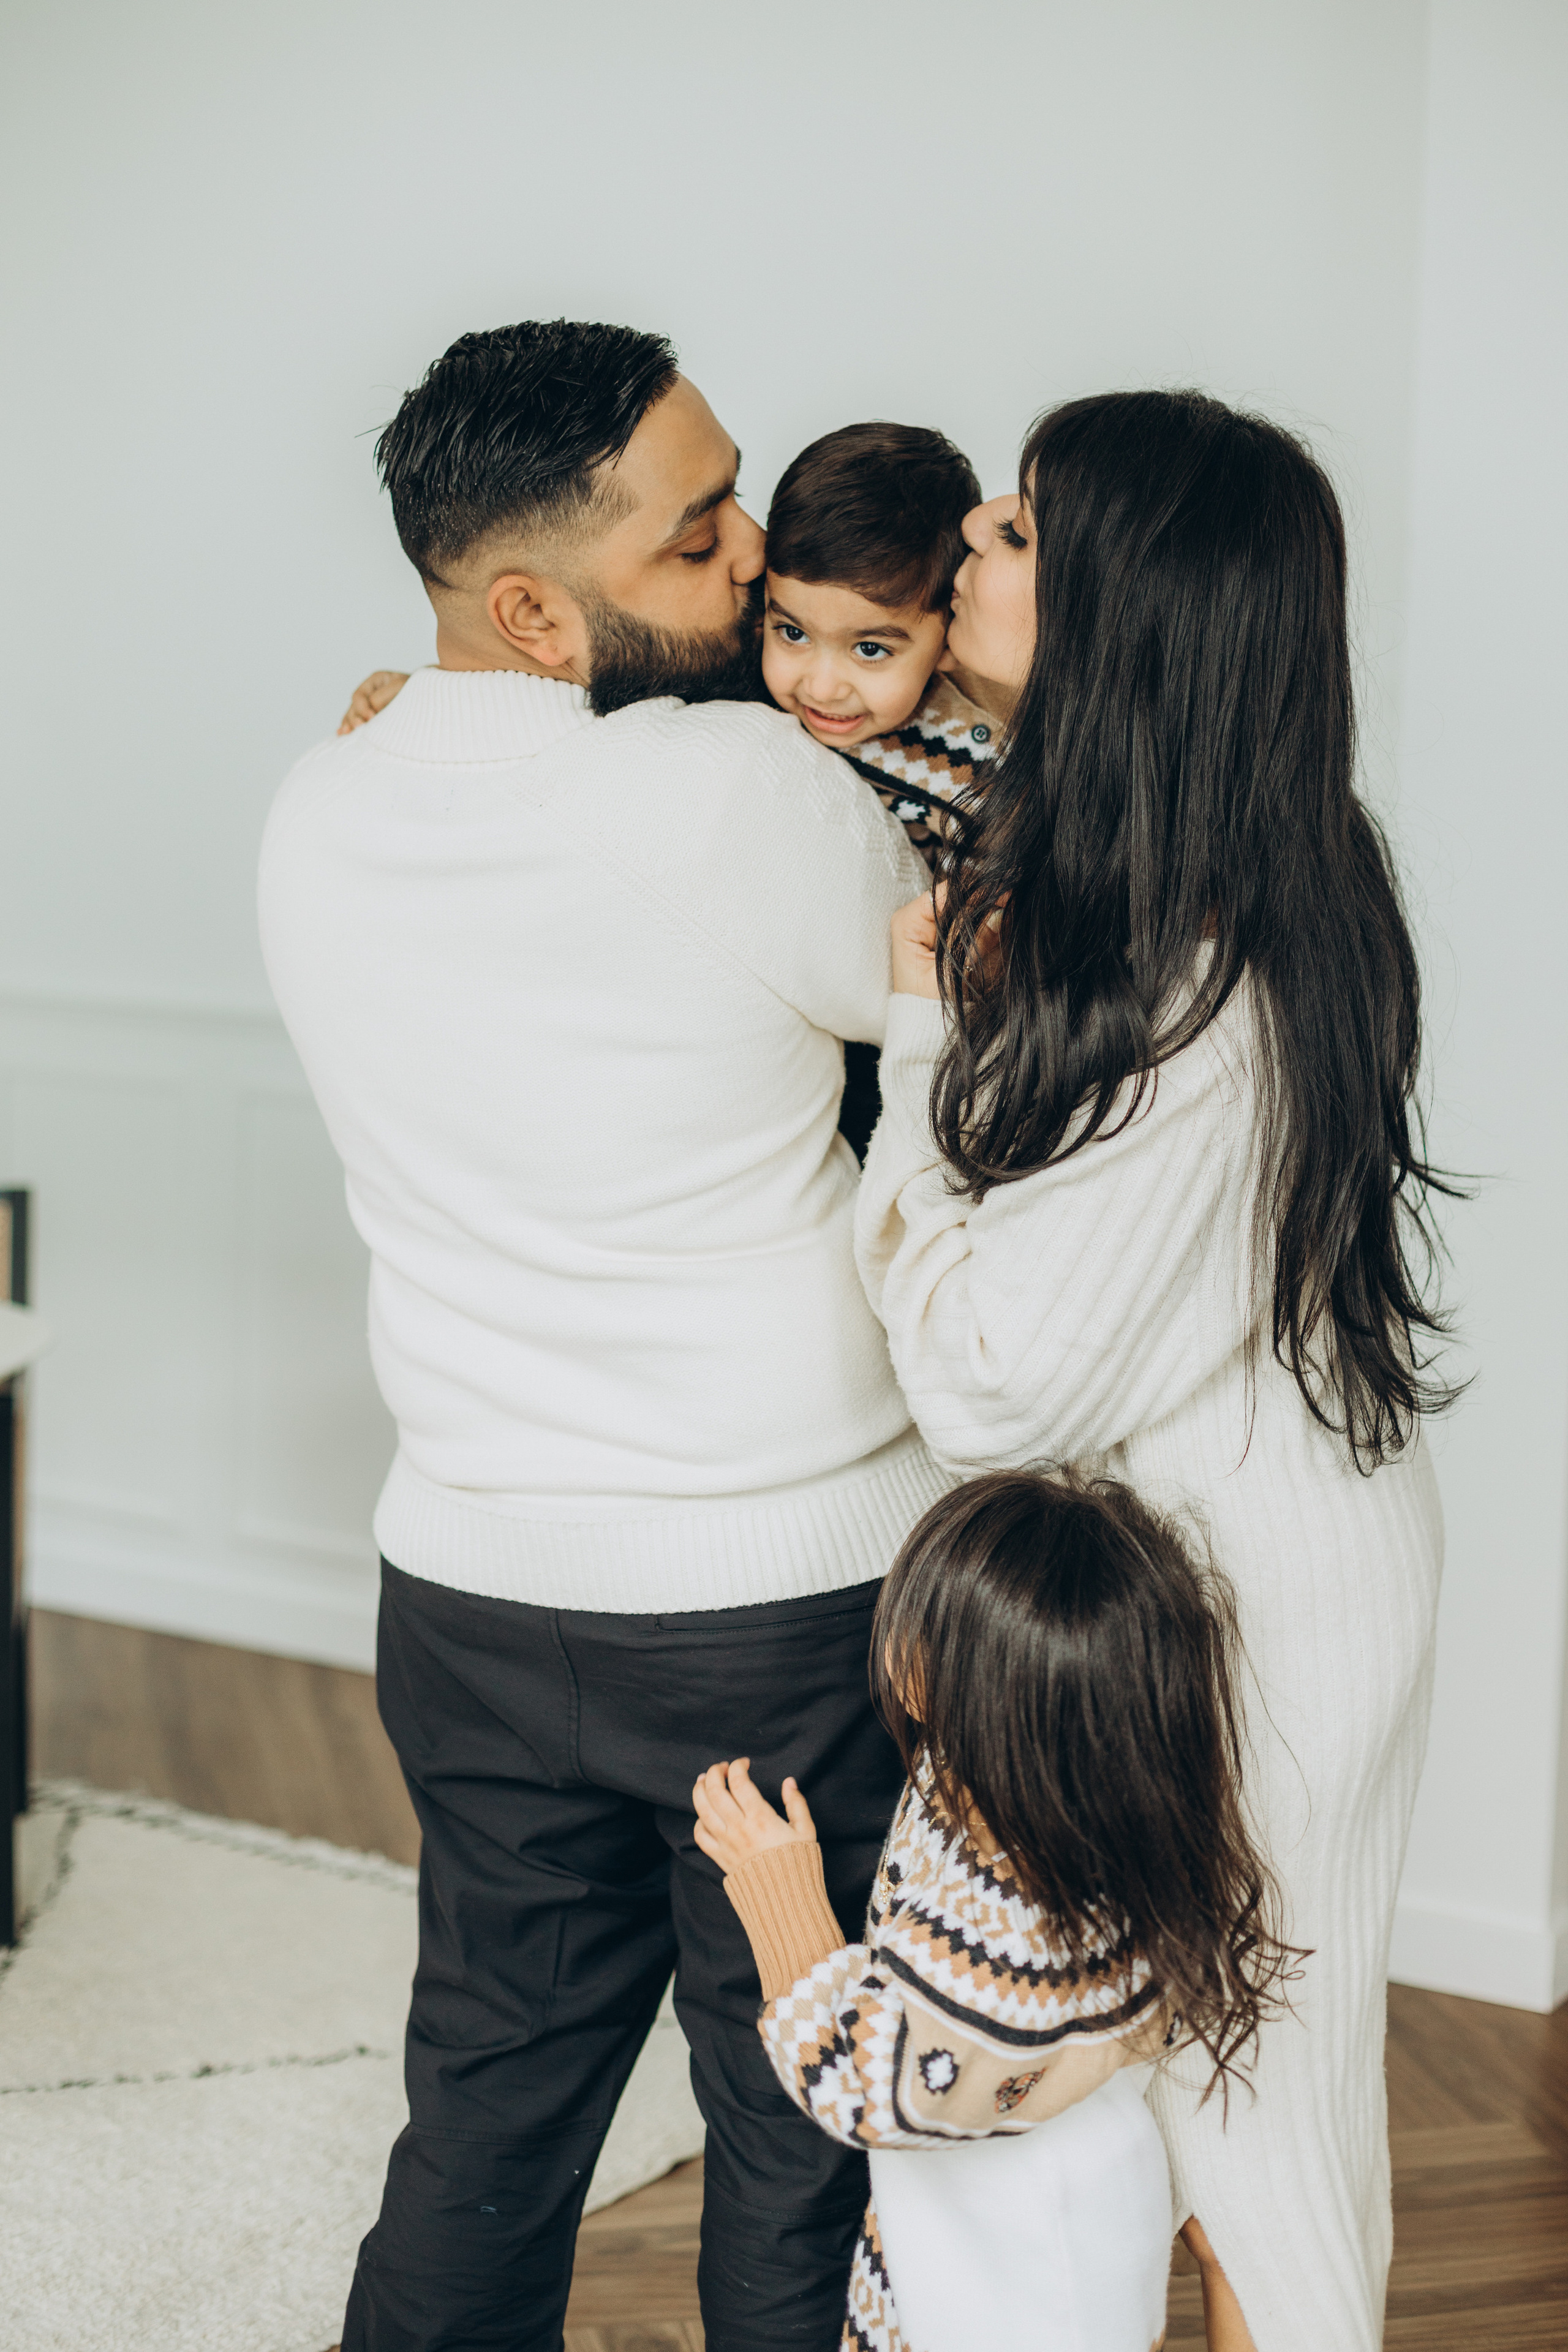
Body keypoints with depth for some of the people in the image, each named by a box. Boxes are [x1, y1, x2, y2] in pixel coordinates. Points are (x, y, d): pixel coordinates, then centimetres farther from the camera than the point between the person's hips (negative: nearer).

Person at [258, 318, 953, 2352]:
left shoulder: (320, 821, -2)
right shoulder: (749, 796, -21)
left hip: (474, 1593, 5)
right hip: (793, 1602, -5)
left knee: (486, 2112, 21)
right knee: (801, 2145, 14)